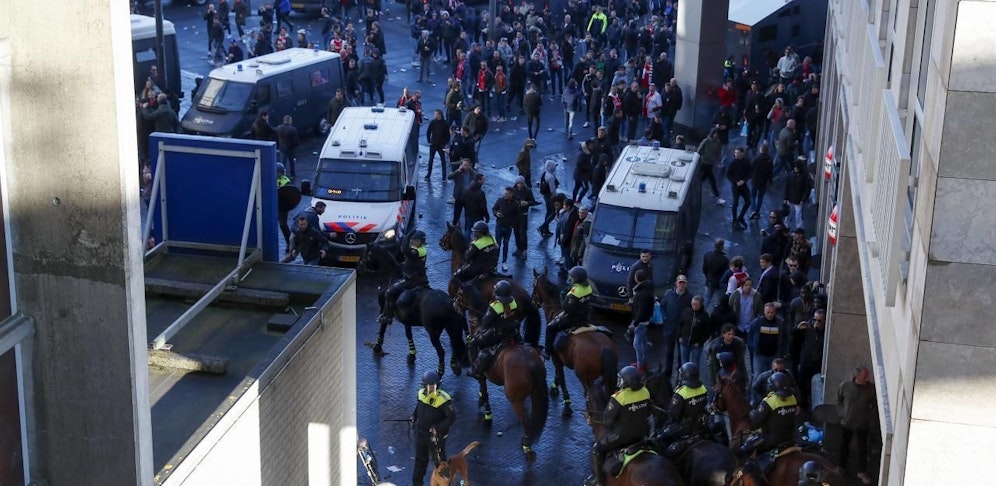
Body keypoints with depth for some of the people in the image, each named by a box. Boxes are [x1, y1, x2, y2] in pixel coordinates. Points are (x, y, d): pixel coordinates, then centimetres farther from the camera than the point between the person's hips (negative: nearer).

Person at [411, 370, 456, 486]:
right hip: (421, 433, 6)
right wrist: (414, 417, 5)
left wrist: (438, 428, -25)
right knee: (420, 459, 22)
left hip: (436, 436, -6)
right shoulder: (422, 393, -6)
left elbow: (452, 417, -20)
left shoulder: (443, 399, -25)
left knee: (439, 461, 9)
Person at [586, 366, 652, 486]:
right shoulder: (645, 392, -11)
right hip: (641, 433, 6)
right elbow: (647, 413, 5)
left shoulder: (619, 397, -29)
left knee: (597, 449, 13)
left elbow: (607, 420, -20)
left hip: (622, 434, -6)